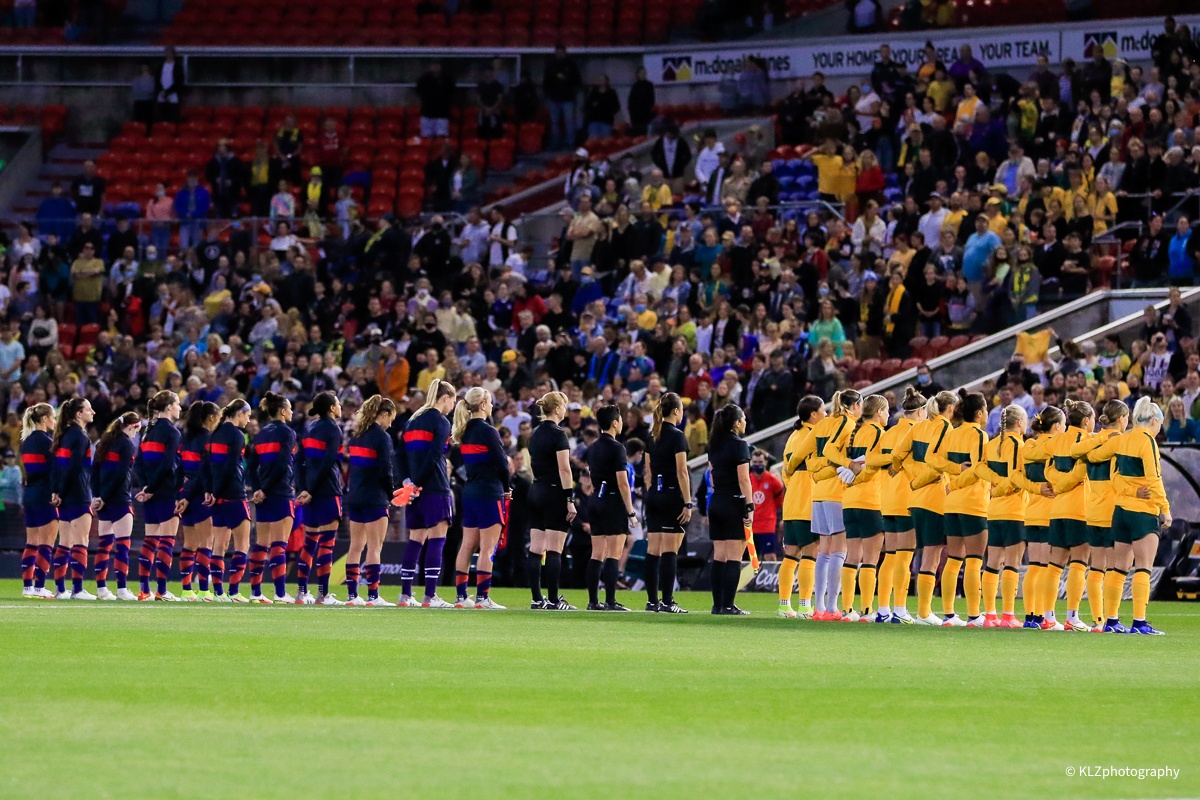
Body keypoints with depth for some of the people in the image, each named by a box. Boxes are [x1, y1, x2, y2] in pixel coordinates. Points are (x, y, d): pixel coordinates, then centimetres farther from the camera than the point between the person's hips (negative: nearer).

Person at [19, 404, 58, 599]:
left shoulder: (27, 441, 13)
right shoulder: (45, 441, -12)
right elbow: (55, 469, -15)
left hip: (29, 494, 8)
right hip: (44, 495, -8)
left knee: (31, 543, 11)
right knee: (47, 544, -6)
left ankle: (27, 586, 9)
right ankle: (39, 587, -11)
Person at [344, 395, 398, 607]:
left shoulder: (356, 435, 11)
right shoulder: (382, 437, -11)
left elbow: (352, 464, 12)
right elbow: (386, 470, -14)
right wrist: (392, 494, -1)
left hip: (354, 496, 7)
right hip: (374, 499, -7)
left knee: (356, 546, 11)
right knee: (374, 548, -4)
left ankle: (352, 594, 11)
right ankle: (373, 596, -6)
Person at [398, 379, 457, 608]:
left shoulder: (412, 420, 16)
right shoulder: (441, 422, -7)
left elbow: (402, 455, 11)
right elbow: (434, 456, -16)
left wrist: (407, 479, 2)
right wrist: (417, 482, -12)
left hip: (416, 487, 7)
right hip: (435, 488, -7)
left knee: (415, 540, 11)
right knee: (436, 540, -6)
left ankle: (405, 594, 11)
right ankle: (430, 596, -11)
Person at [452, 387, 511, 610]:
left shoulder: (464, 431, 10)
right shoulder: (488, 431, -13)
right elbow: (502, 464, -11)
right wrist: (506, 489, 5)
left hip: (470, 491, 8)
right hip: (489, 493, -8)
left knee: (467, 545, 10)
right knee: (487, 548, -5)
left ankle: (461, 596, 12)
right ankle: (482, 597, -7)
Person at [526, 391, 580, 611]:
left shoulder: (535, 434, 12)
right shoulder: (558, 434, -12)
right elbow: (564, 469, -16)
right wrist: (570, 499, -15)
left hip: (535, 492, 8)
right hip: (554, 493, -8)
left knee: (536, 549, 5)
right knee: (554, 550, -6)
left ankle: (537, 599, 5)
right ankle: (553, 600, -7)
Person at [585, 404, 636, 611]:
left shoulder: (593, 448, 12)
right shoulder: (616, 448, -12)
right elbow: (622, 483, -15)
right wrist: (631, 512, -12)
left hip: (596, 501, 7)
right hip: (614, 501, -7)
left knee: (597, 555, 8)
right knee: (613, 555, -5)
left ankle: (593, 601, 7)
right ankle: (610, 602, -8)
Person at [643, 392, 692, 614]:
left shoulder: (653, 436, 11)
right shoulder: (676, 436, -10)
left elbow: (648, 471, 14)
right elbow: (681, 472, -13)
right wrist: (688, 503, -13)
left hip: (654, 496, 7)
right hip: (673, 496, -7)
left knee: (653, 551, 6)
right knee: (670, 551, -6)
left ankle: (652, 600, 7)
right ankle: (667, 601, -7)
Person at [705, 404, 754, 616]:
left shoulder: (714, 445, 11)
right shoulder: (739, 445, -11)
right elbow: (743, 479, -15)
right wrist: (750, 507, -14)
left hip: (716, 503, 7)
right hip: (734, 503, -7)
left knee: (719, 556, 9)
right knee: (734, 558, -6)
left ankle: (718, 604, 9)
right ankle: (728, 605, -9)